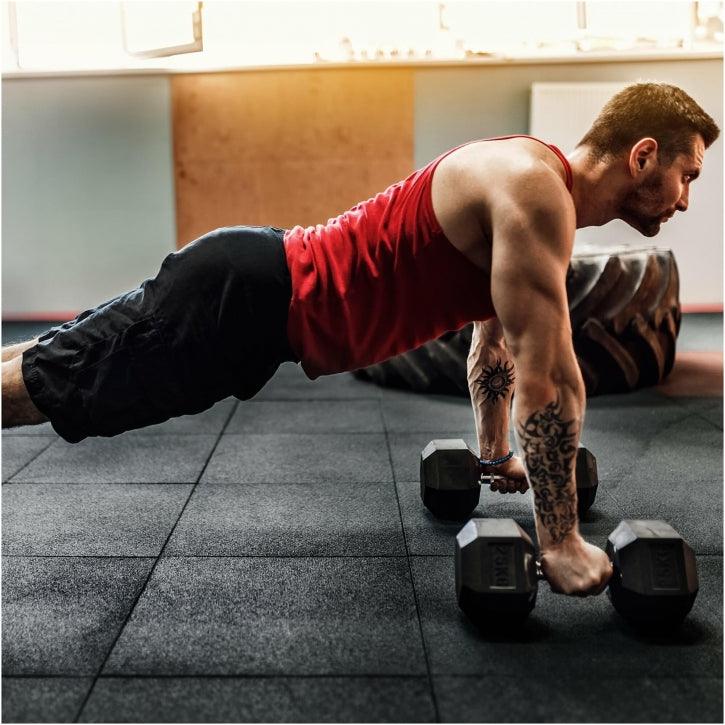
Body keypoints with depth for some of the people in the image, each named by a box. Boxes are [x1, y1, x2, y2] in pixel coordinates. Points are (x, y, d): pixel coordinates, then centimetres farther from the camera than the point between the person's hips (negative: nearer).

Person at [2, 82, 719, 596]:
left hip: (266, 284, 9)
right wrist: (559, 541, -15)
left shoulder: (533, 188, 12)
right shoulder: (534, 188, -20)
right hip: (244, 298, -9)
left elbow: (495, 339, 24)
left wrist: (496, 454, 31)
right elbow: (550, 375, -23)